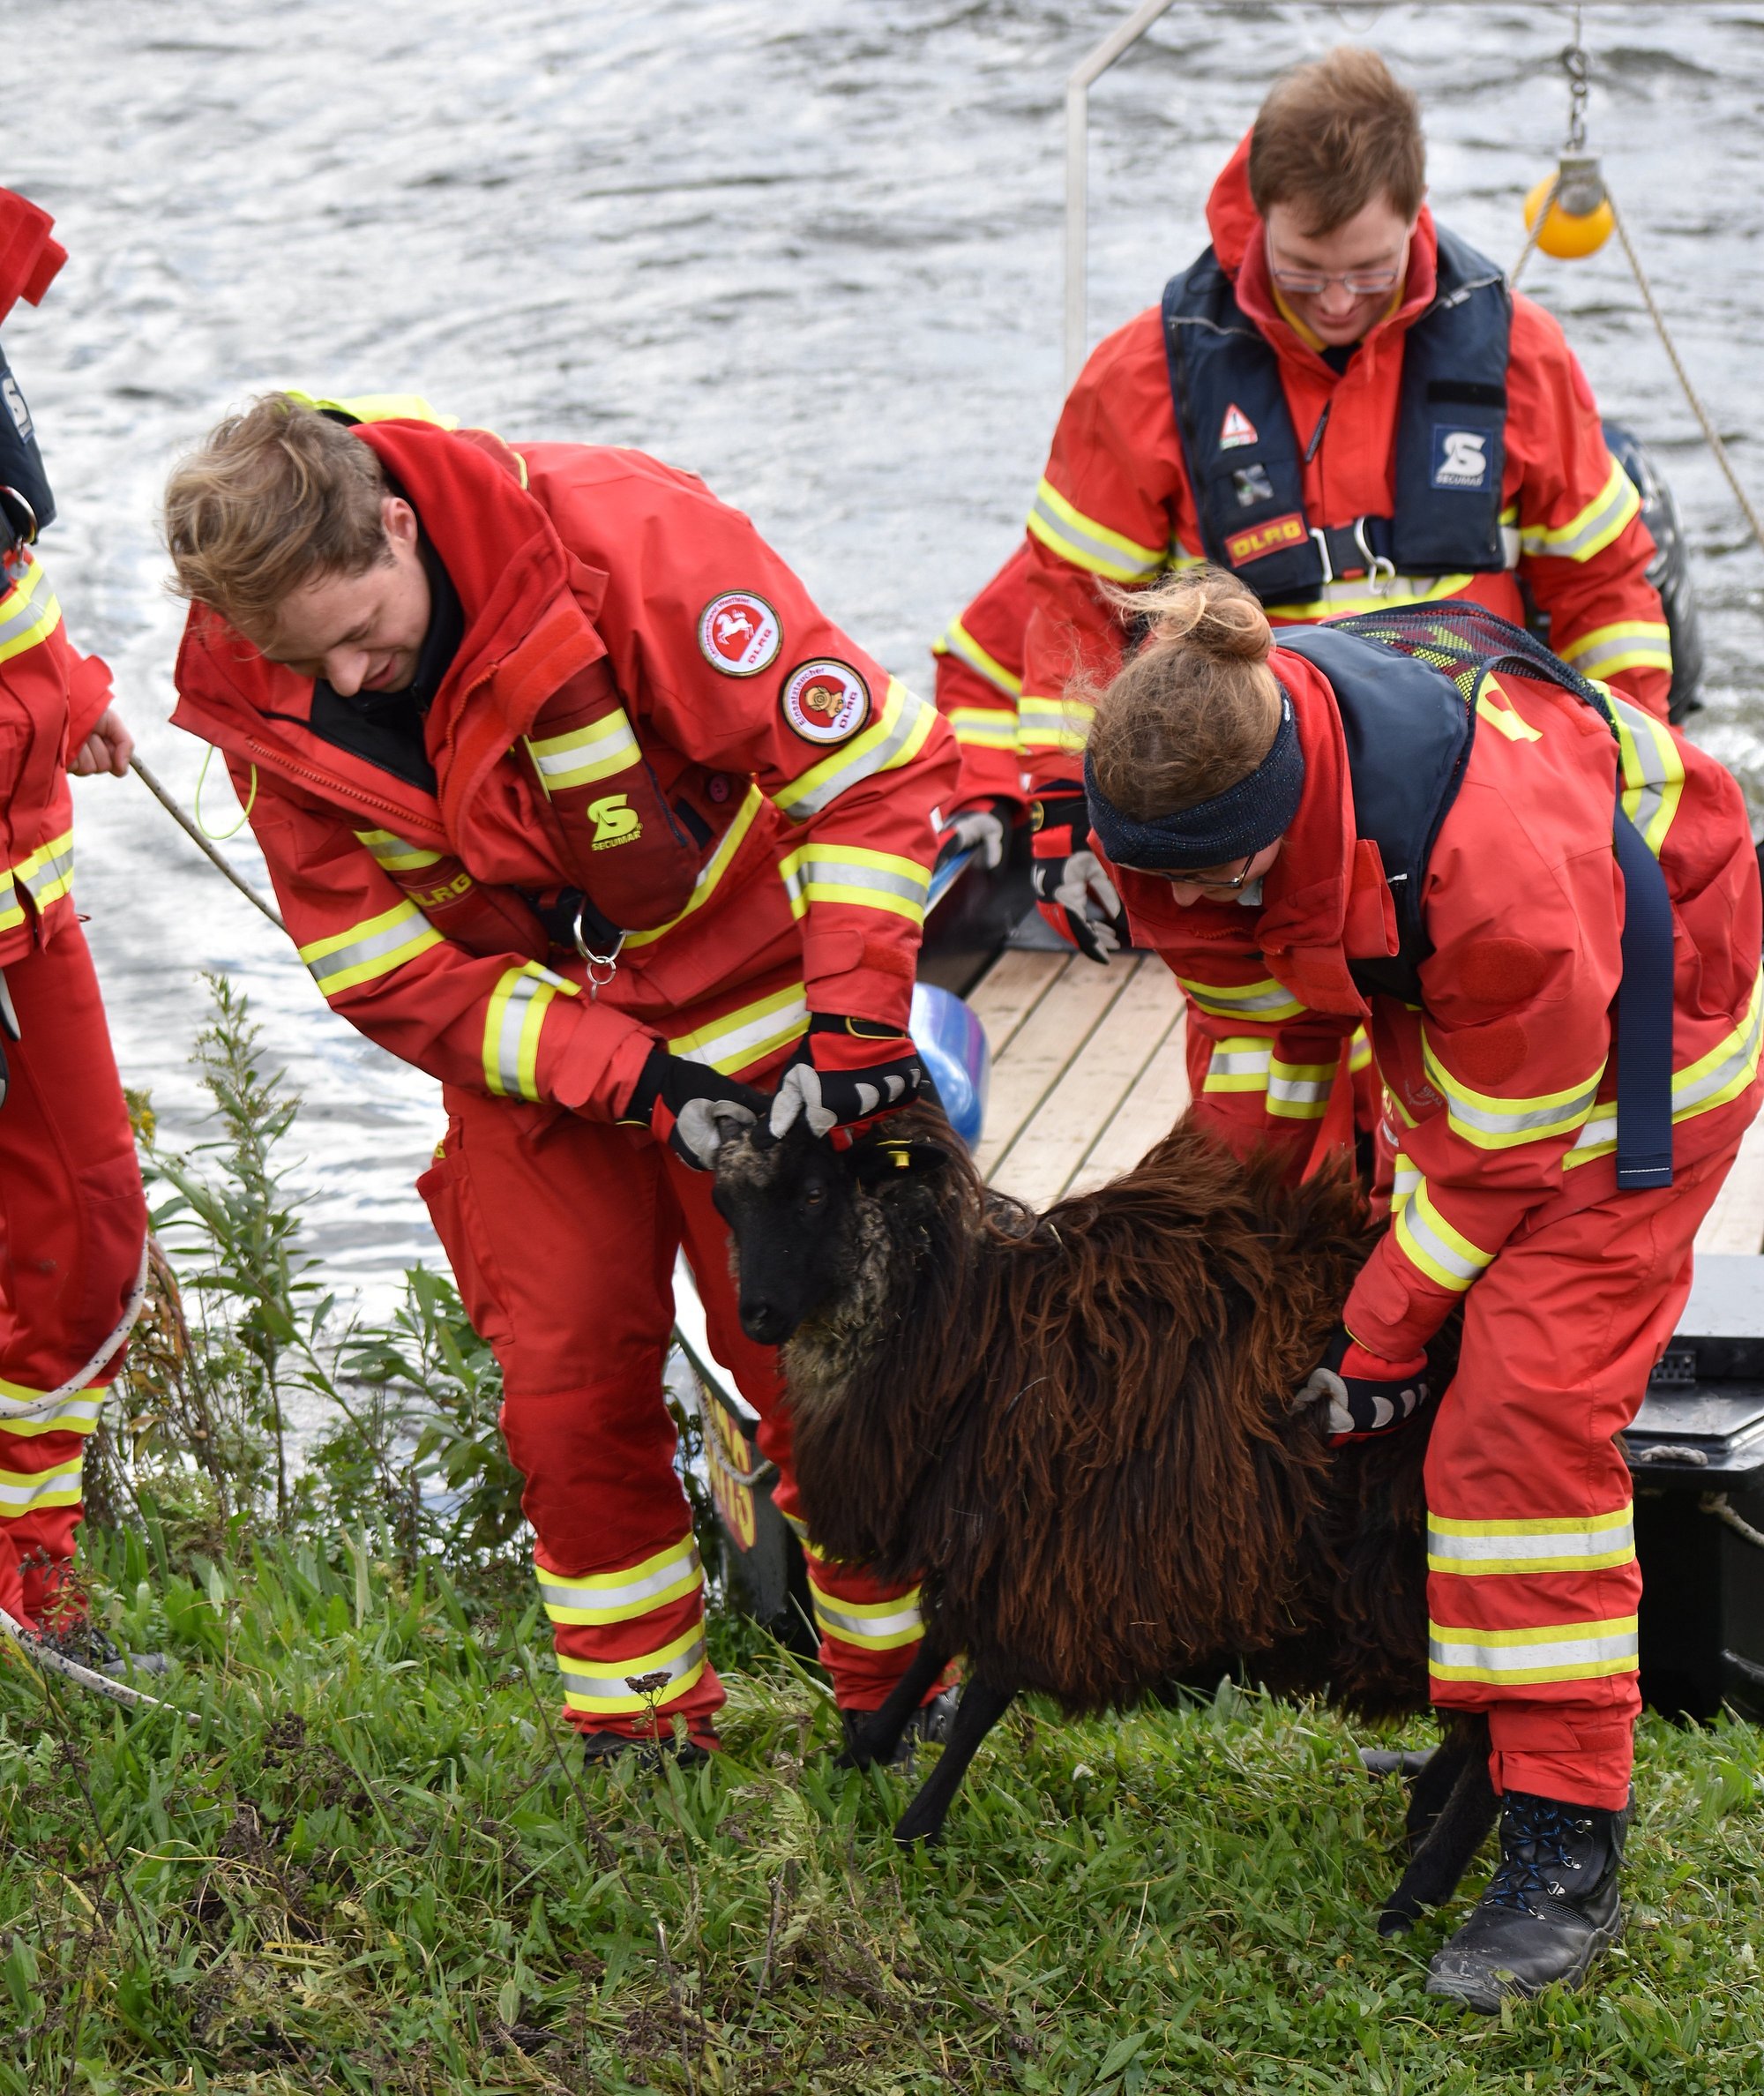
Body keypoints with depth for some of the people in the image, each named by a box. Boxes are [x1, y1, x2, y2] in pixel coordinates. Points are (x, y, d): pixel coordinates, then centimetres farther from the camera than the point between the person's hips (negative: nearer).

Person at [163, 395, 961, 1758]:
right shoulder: (266, 710, -18)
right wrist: (634, 1081, -25)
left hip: (743, 998, -3)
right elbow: (387, 974, -14)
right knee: (564, 1374, 0)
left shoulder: (622, 538, -30)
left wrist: (852, 1024, -29)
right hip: (523, 1031, 3)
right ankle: (638, 1713, 17)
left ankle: (899, 1679, 17)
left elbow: (866, 760, -25)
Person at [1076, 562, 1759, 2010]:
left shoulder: (1501, 843, -43)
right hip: (1432, 998, 8)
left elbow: (1506, 1133, -28)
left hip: (1631, 1013, -7)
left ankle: (1566, 1849, -13)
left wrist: (1386, 1329, -20)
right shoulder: (1183, 787, -22)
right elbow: (1260, 1008, -2)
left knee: (1529, 1403, -15)